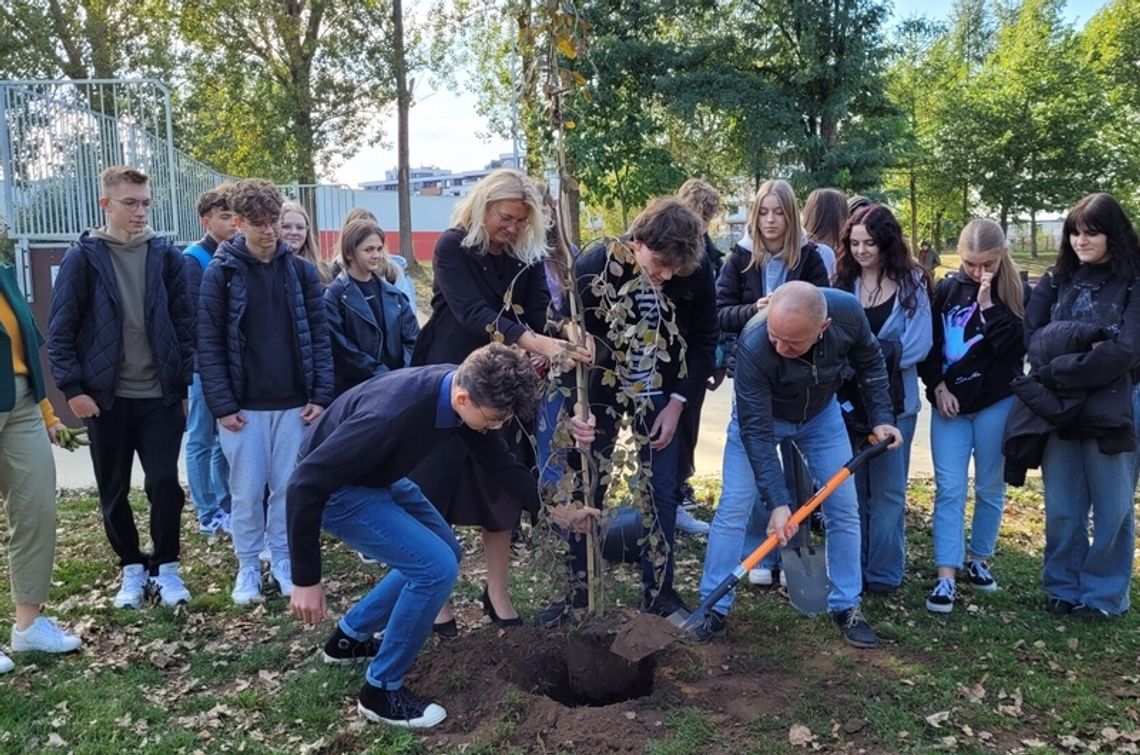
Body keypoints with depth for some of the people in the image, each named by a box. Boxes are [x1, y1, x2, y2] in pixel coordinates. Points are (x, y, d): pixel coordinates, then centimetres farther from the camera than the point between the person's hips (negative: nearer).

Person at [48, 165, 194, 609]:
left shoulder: (165, 255, 3)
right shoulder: (83, 257, -2)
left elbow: (184, 324, 5)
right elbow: (60, 330, -2)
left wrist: (183, 384, 1)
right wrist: (73, 388, -8)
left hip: (160, 396, 0)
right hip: (105, 397, 0)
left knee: (164, 484, -1)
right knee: (114, 491, 10)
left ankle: (166, 567, 16)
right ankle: (132, 568, 26)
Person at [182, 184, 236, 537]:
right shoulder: (193, 259, -9)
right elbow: (193, 316, -15)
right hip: (206, 365, -6)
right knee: (202, 442, 5)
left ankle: (225, 508, 24)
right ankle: (208, 515, 14)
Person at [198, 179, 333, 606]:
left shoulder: (301, 270, 3)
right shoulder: (221, 273, -3)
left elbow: (319, 336, 4)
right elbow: (209, 343, -4)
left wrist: (321, 395, -3)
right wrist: (222, 405, -10)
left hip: (293, 404, 2)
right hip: (243, 406, -2)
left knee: (288, 488, 8)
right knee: (247, 491, 5)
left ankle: (283, 561, 24)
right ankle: (248, 567, 21)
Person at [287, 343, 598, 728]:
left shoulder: (466, 391, -14)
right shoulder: (395, 413, -38)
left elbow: (500, 462, 2)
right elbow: (306, 481, -33)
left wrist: (558, 508, -6)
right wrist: (306, 579, -28)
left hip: (381, 478, 8)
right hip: (335, 490, -8)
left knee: (444, 553, 17)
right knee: (436, 568, -16)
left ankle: (351, 635, 31)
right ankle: (381, 691, 3)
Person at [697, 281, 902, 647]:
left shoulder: (848, 311, -31)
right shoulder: (752, 347, -40)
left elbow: (870, 361, -6)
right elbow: (756, 432, -34)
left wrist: (881, 418, -9)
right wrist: (777, 501, -35)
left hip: (822, 413, 3)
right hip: (762, 416, -3)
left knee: (844, 508, 2)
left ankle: (846, 607, 18)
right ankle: (713, 608, 4)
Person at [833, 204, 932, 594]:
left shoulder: (912, 283, -3)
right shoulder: (842, 281, 4)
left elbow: (918, 344, -10)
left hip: (894, 401, -2)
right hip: (847, 398, 2)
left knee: (888, 491, 6)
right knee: (850, 488, 10)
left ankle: (884, 573, 16)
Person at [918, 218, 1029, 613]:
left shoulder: (1018, 294, -2)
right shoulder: (946, 289, 3)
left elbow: (1016, 345, -15)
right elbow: (928, 344, 7)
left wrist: (988, 303, -19)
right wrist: (938, 387, -4)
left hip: (997, 404, -1)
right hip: (949, 402, 1)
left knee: (989, 487, 11)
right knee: (949, 489, -3)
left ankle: (978, 559, 29)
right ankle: (946, 576, -1)